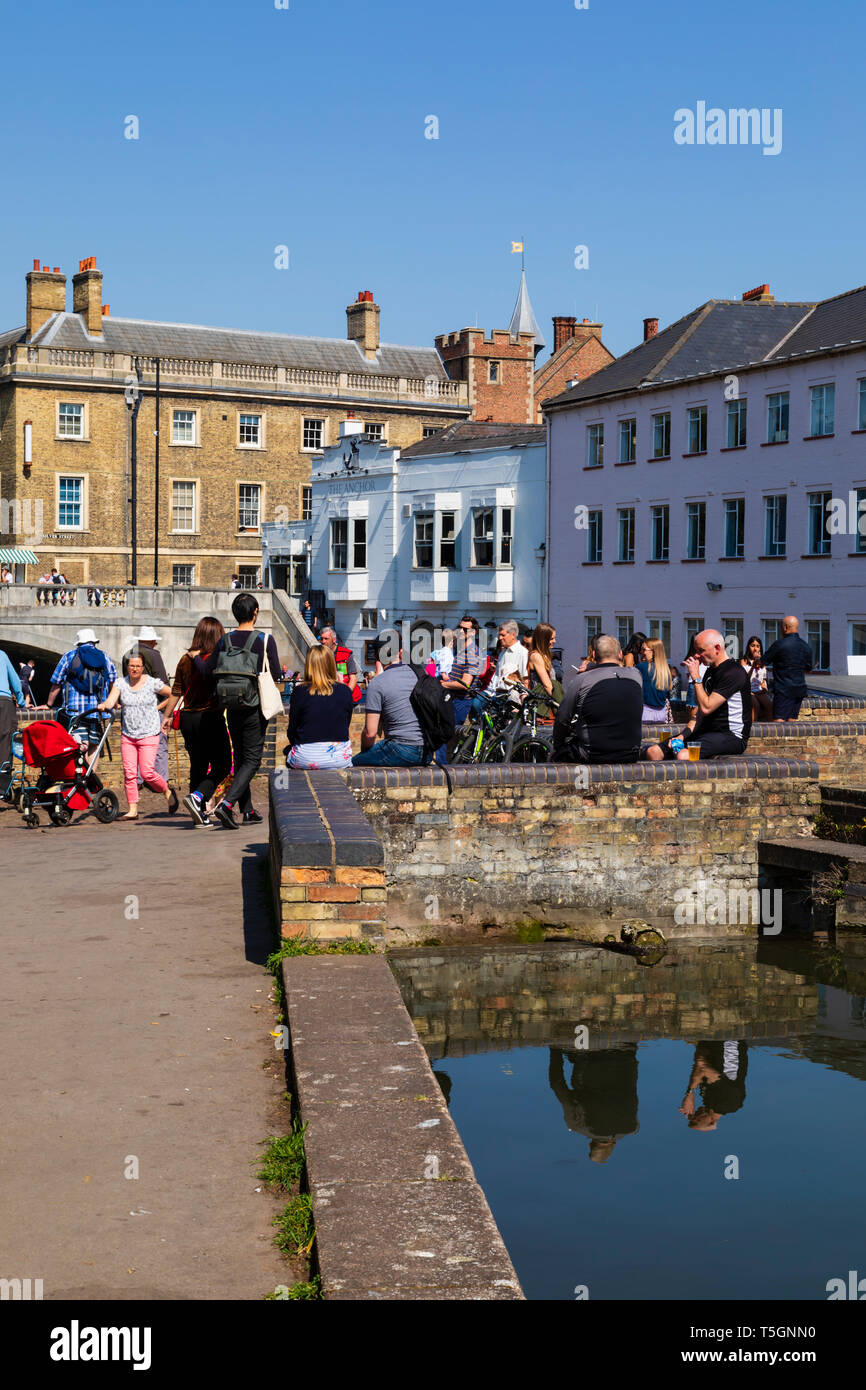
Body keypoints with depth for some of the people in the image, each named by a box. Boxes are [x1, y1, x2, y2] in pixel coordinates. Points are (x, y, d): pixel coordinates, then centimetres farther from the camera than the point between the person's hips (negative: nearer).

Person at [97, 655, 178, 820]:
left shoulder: (152, 683, -4)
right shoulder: (120, 683, 3)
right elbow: (110, 702, -10)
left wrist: (159, 706, 5)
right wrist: (103, 705, -32)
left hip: (148, 735, -3)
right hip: (127, 736, 4)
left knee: (147, 773, -10)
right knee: (129, 773, -3)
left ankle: (168, 792, 15)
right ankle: (133, 810, 3)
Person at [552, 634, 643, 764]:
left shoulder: (582, 679, -9)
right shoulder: (636, 675, 0)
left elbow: (562, 720, -1)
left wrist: (557, 749, 15)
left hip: (592, 756, -4)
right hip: (630, 756, 4)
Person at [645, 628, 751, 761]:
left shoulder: (733, 672, -12)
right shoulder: (710, 671, 18)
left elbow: (706, 708, -20)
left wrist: (696, 677, -12)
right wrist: (682, 736, 5)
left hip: (732, 736, -9)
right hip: (707, 732, 9)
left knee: (683, 756, -36)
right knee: (653, 752, -6)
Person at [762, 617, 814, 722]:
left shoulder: (779, 644, -12)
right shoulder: (806, 646, 7)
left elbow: (764, 662, -3)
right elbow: (808, 668, 17)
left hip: (783, 690, -6)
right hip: (800, 690, 7)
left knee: (779, 720, -9)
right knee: (792, 720, 11)